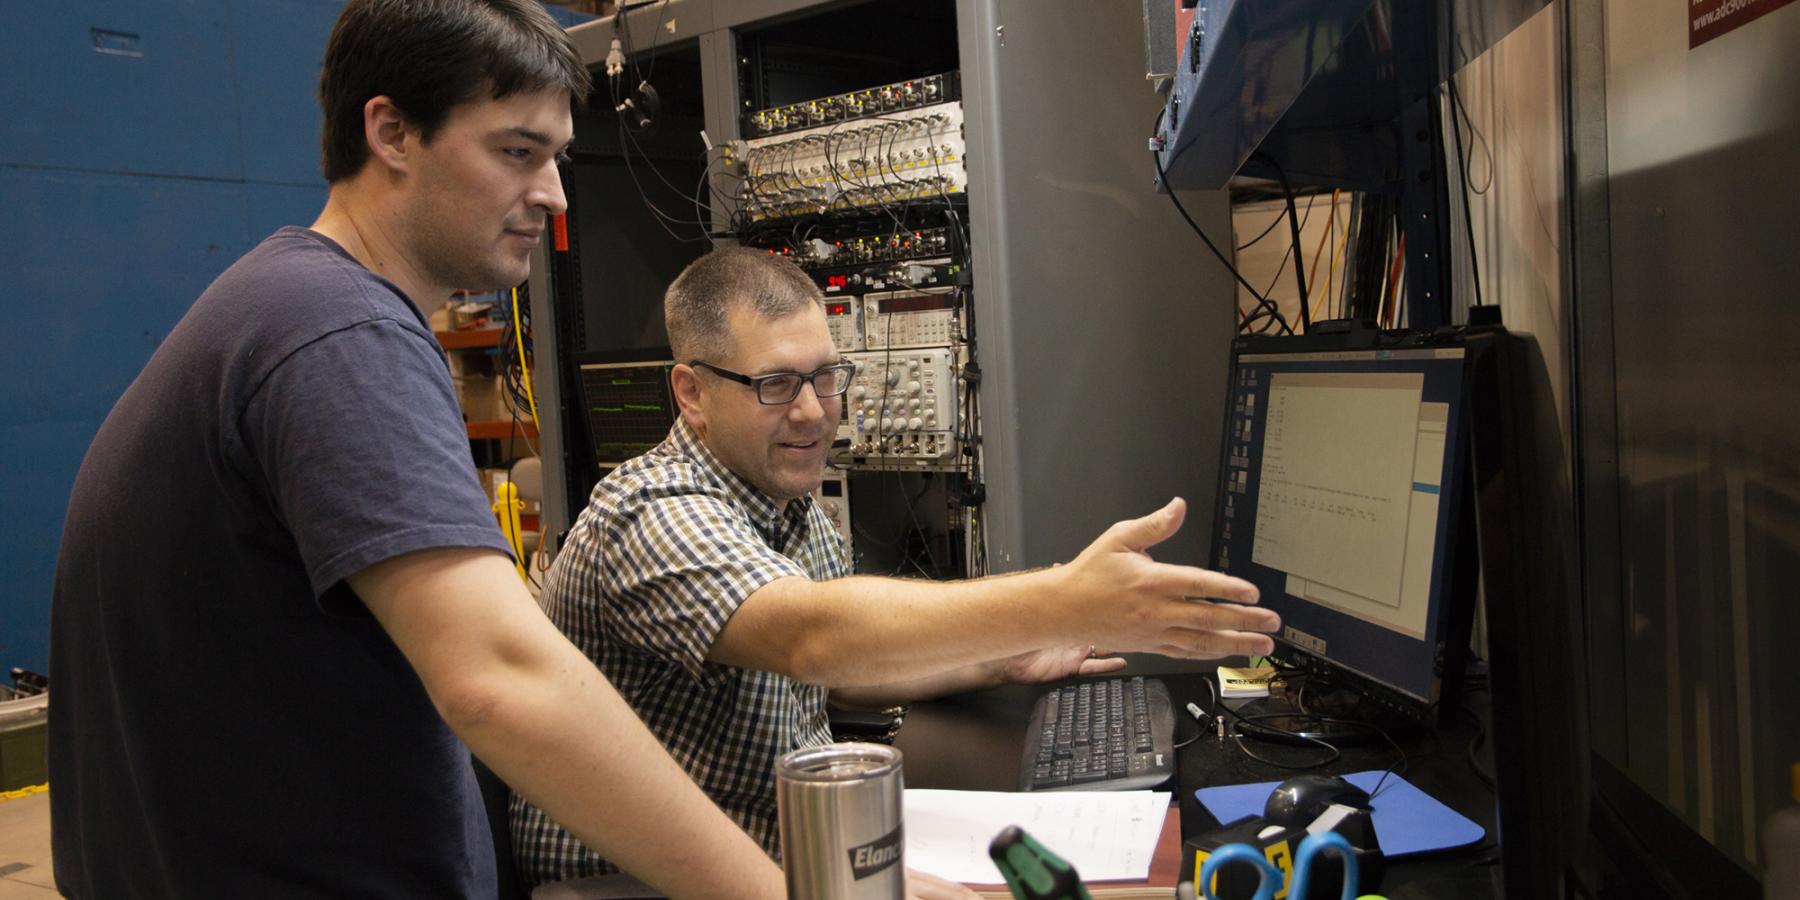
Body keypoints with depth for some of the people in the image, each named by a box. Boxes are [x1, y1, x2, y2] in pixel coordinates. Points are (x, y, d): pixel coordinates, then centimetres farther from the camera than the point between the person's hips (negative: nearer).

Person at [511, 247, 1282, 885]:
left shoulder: (798, 514, 8)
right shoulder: (654, 517, -22)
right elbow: (812, 637, -38)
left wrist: (1001, 662, 6)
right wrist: (1061, 606, -47)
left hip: (787, 849, 8)